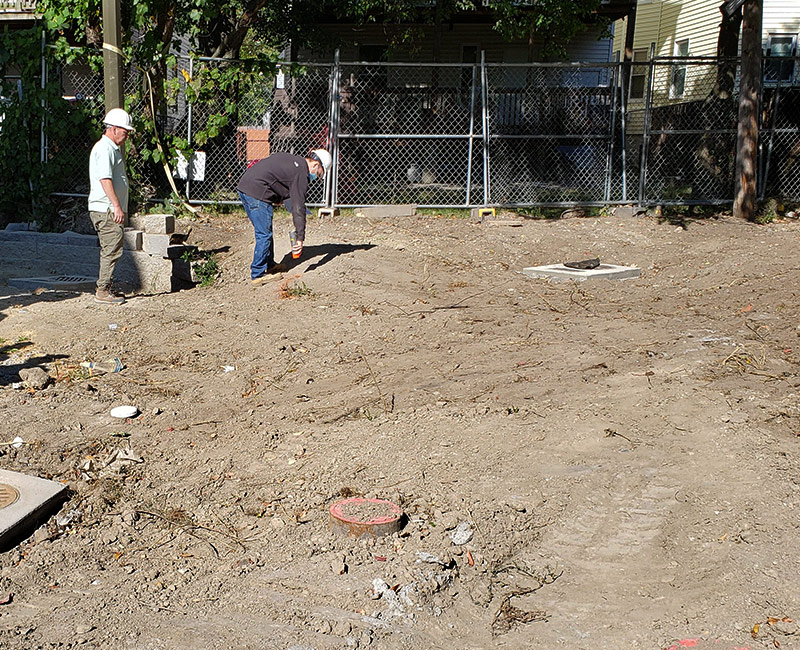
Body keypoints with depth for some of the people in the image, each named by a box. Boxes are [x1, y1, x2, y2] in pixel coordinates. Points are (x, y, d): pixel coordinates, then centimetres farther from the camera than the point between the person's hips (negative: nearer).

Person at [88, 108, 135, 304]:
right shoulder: (103, 149, -13)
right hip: (105, 209, -11)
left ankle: (104, 288, 20)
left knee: (110, 249, 14)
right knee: (113, 249, -11)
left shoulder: (114, 149, 21)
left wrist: (119, 207, 24)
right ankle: (103, 291, -8)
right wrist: (116, 206, -27)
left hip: (111, 209, 11)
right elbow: (105, 179, -22)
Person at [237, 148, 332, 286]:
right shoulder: (301, 173, -8)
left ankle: (269, 265, 30)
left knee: (264, 232, 20)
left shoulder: (291, 159, 20)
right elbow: (298, 207, -10)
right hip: (257, 193, -10)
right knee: (264, 235, -3)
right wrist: (300, 237, -7)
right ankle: (258, 274, 2)